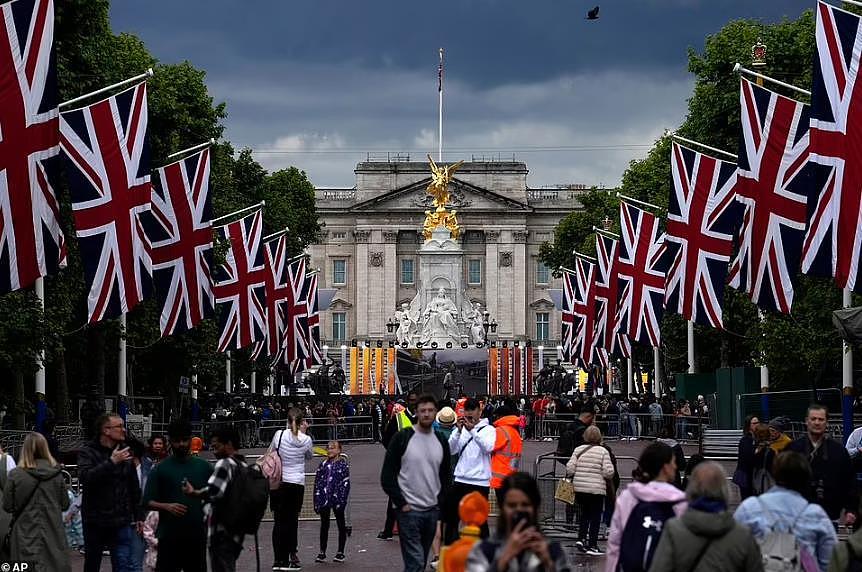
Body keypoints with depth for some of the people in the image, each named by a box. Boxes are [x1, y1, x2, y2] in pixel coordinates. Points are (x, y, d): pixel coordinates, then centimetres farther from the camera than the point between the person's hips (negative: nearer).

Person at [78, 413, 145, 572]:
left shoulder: (125, 452, 8)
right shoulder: (88, 452, -5)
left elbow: (134, 487, 16)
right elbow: (85, 477, -24)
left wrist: (139, 516, 16)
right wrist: (111, 462, -26)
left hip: (121, 522, 2)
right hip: (94, 521, -2)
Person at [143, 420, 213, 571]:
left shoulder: (203, 467, 8)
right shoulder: (161, 469, 2)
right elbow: (148, 502, -2)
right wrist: (166, 506, -19)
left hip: (197, 535, 2)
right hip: (169, 536, -2)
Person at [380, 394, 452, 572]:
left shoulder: (441, 441, 10)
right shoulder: (402, 438, -5)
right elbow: (387, 476, -6)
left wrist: (440, 503, 6)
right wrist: (401, 504, -11)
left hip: (432, 511, 5)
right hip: (409, 510, -5)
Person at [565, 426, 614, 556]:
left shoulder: (578, 450, 1)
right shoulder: (603, 452, -7)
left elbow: (569, 468, -4)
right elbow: (608, 472, -13)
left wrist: (574, 476, 16)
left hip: (579, 488, 3)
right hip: (597, 489, -3)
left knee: (585, 514, 20)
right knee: (595, 517, 6)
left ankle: (581, 539, 9)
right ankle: (592, 546, 5)